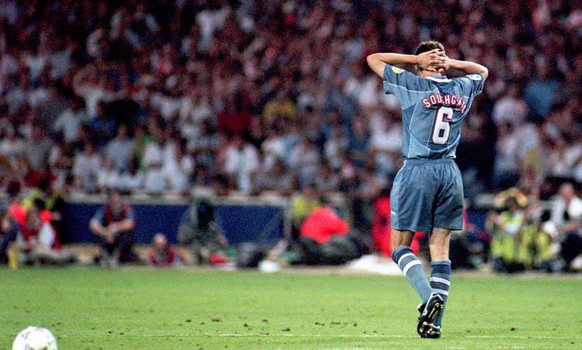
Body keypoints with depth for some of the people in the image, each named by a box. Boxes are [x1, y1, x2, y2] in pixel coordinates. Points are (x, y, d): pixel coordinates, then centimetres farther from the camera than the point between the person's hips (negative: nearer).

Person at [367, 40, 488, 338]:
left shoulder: (412, 84, -3)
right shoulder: (463, 88, 9)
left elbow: (373, 59, 8)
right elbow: (482, 71, 33)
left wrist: (416, 59, 5)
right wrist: (451, 63, 17)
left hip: (417, 171, -4)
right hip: (450, 173, 4)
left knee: (400, 246, 3)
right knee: (440, 248, 4)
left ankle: (429, 295, -20)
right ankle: (435, 322, -3)